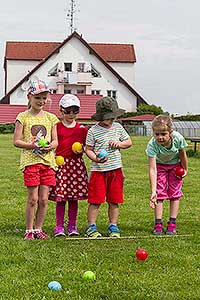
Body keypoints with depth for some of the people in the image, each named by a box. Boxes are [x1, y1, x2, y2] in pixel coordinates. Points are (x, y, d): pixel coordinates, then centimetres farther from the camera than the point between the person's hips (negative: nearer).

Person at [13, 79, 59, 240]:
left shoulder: (50, 117, 10)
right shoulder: (23, 117, 1)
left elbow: (55, 140, 12)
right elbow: (16, 141, -2)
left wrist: (51, 145, -11)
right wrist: (32, 145, -17)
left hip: (48, 161, 3)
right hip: (30, 160, -3)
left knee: (44, 199, 4)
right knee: (33, 198, -4)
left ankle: (38, 229, 16)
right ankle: (29, 230, 8)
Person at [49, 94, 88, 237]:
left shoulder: (82, 129, 8)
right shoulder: (56, 127, 3)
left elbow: (87, 146, 16)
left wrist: (81, 150, -6)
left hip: (77, 164, 2)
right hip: (60, 164, -2)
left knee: (74, 197, 5)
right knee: (60, 197, -3)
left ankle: (72, 225, 14)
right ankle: (59, 226, 6)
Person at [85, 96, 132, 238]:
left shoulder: (118, 127, 8)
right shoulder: (93, 131, -4)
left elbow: (129, 142, 16)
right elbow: (88, 149, -3)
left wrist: (119, 144, -4)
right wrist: (96, 158, -21)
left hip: (116, 169, 4)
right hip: (98, 170, -4)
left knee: (114, 201, 7)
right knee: (95, 200, -3)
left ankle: (113, 226, 17)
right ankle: (91, 227, 7)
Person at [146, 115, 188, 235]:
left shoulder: (178, 138, -36)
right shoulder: (152, 144, -38)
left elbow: (183, 155, -14)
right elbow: (153, 169, -40)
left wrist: (185, 169, 1)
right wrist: (153, 191, -44)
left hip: (175, 165, 1)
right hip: (160, 165, -1)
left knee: (175, 193, 0)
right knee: (159, 193, -5)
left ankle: (172, 223, 7)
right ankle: (158, 223, 2)